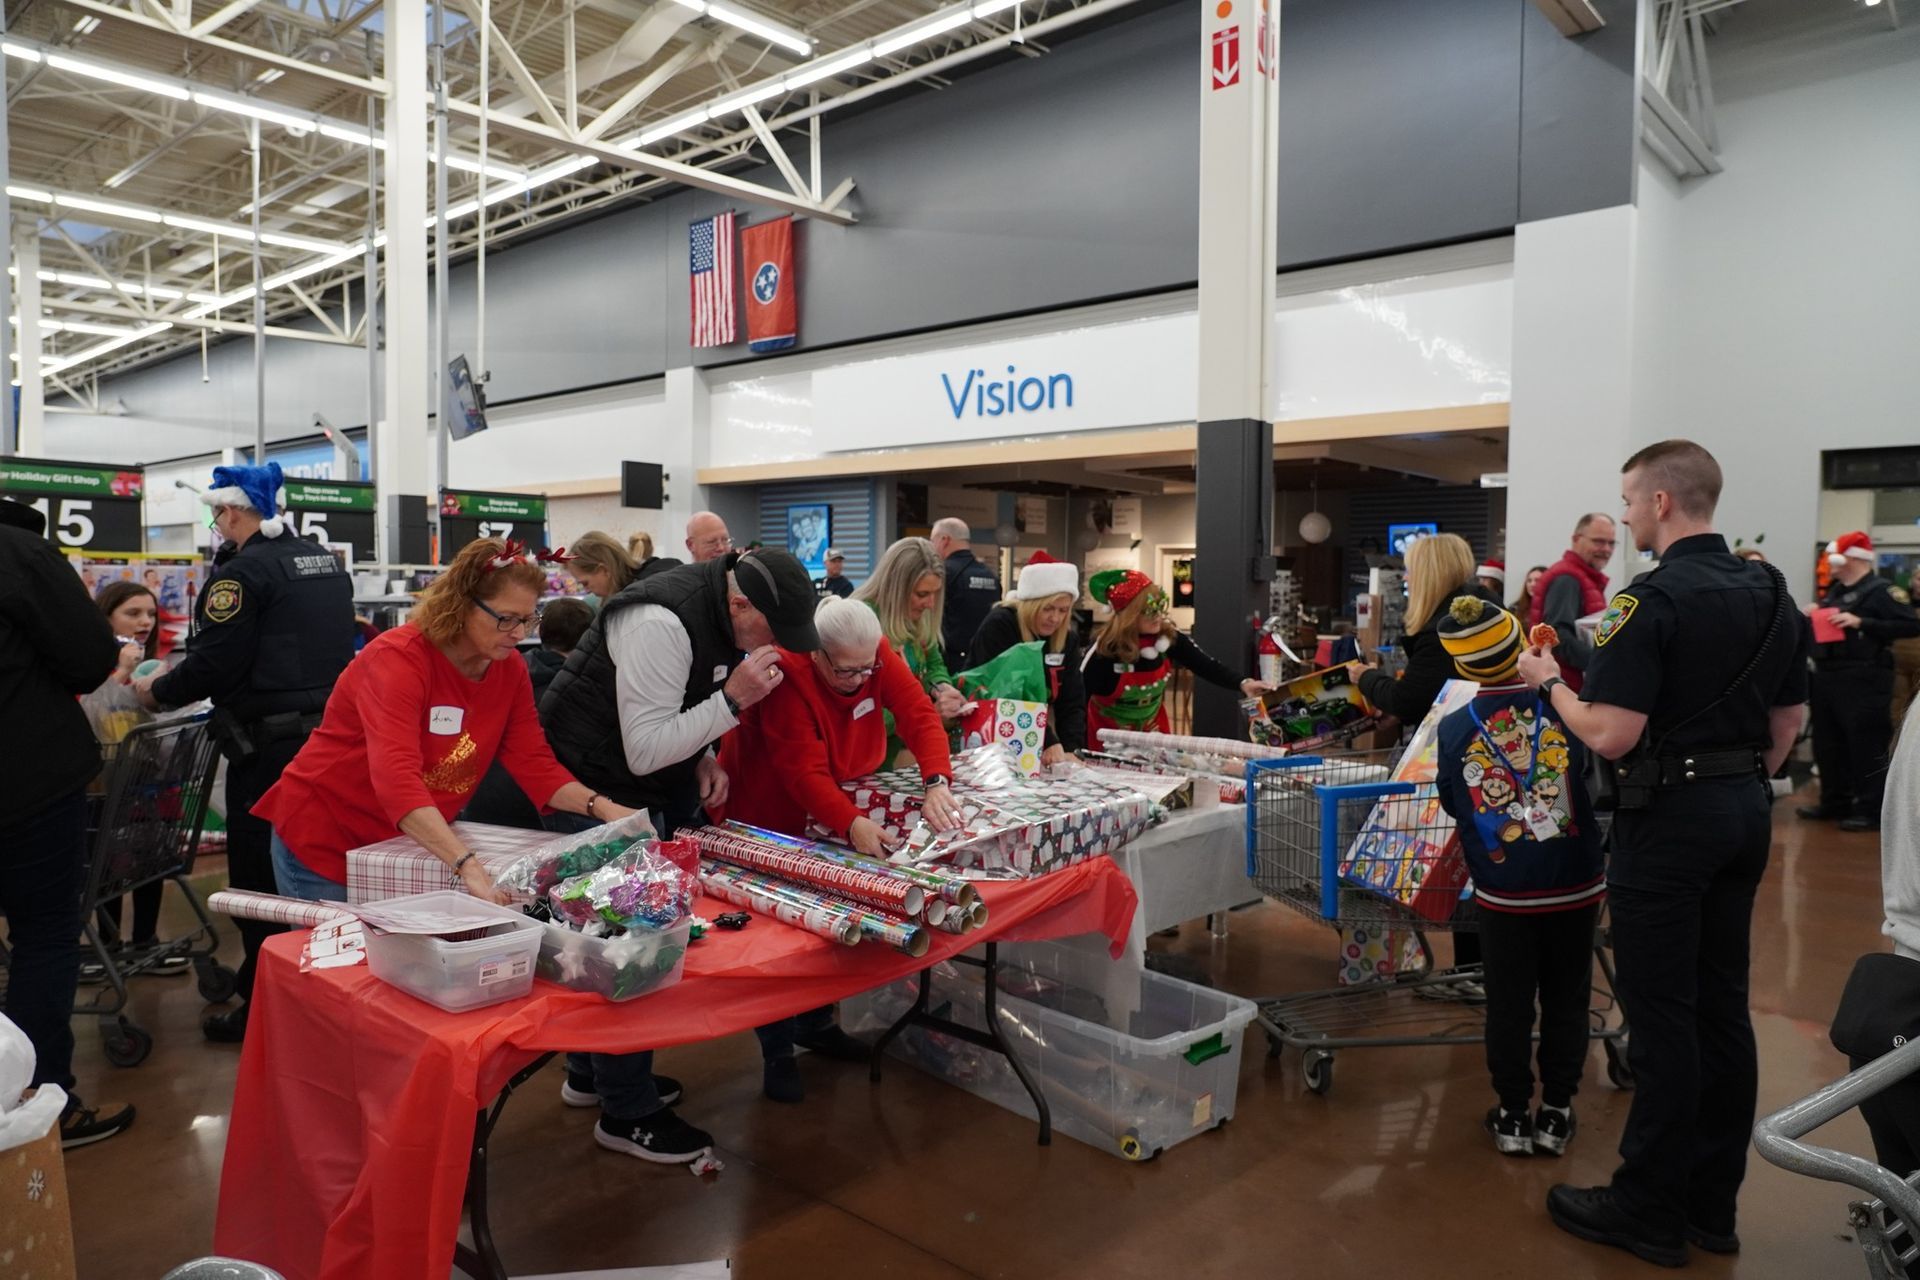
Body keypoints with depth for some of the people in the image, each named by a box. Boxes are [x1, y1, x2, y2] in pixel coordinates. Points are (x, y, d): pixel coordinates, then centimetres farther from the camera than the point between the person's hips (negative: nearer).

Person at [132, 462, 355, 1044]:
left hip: (269, 744, -8)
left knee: (258, 874, 2)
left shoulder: (245, 572, -13)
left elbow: (213, 664, -15)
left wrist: (157, 690, 2)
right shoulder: (326, 562, 12)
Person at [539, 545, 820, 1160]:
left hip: (650, 789, 9)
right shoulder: (660, 624, -29)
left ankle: (590, 1075, 34)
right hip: (594, 790, -9)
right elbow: (644, 750, -29)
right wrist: (733, 700, -31)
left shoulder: (723, 616, 0)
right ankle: (628, 1112, 10)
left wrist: (705, 757, -2)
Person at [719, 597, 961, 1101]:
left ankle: (818, 1023, 33)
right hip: (769, 816, -5)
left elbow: (919, 715, -24)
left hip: (831, 811, 5)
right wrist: (852, 825, -49)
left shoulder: (875, 655, -18)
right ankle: (777, 1051, 17)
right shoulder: (787, 673, -32)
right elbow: (804, 772, -37)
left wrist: (937, 784, -40)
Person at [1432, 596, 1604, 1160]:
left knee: (1508, 1003, 13)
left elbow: (1451, 803, 0)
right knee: (1566, 999, 15)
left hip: (1502, 894, 0)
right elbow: (1600, 775, 4)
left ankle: (1512, 1113, 23)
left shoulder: (1453, 729, -12)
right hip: (1575, 886, 1)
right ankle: (1556, 1112, 24)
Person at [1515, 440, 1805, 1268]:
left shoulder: (1651, 601, -18)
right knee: (1724, 1007, 14)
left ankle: (1648, 1209, 12)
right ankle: (1713, 1201, 24)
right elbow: (1788, 722, 14)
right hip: (1745, 811, 8)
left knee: (1662, 1015, 0)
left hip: (1669, 816, -8)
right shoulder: (1769, 592, 8)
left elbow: (1610, 736, -22)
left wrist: (1548, 682, -6)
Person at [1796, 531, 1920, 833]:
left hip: (1863, 680, -8)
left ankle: (1872, 810, 4)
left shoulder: (1880, 590, -8)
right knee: (1827, 744, 13)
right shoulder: (1834, 590, 16)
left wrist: (1862, 622, -21)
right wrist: (1813, 617, 7)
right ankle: (1835, 802, 24)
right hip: (1826, 676, 8)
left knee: (1866, 747, -3)